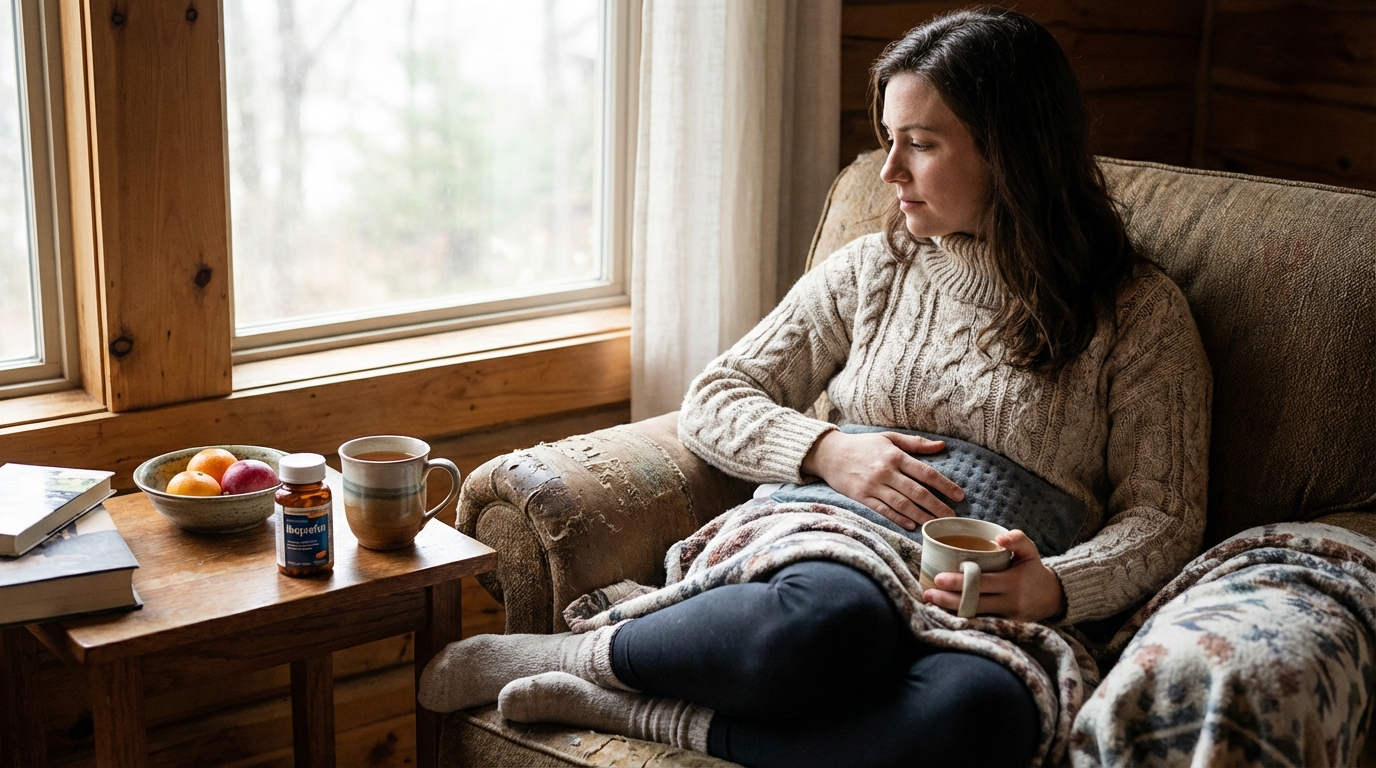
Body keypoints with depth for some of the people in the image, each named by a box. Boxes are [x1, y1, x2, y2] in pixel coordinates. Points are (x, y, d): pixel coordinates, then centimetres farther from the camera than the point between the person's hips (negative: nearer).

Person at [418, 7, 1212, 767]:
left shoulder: (1138, 312, 7)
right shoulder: (870, 272, 14)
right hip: (824, 569, 1)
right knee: (828, 616, -39)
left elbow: (1164, 515, 5)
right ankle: (574, 656, -16)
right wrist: (825, 450, -6)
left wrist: (1052, 589, -16)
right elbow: (712, 402, 15)